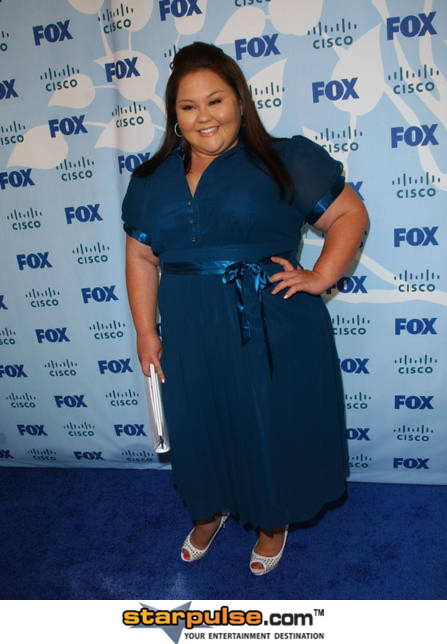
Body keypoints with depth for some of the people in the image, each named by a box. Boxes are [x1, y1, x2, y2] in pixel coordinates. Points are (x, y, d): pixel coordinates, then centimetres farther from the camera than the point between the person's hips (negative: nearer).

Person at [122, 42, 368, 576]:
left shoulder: (284, 161, -3)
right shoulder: (152, 180, 7)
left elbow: (350, 215, 0)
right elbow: (140, 258, 9)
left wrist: (319, 277, -13)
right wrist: (146, 333, 4)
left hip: (274, 332, -3)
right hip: (191, 338, 4)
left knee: (275, 429, 12)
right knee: (202, 428, 18)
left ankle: (274, 522, 42)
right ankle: (211, 511, 50)